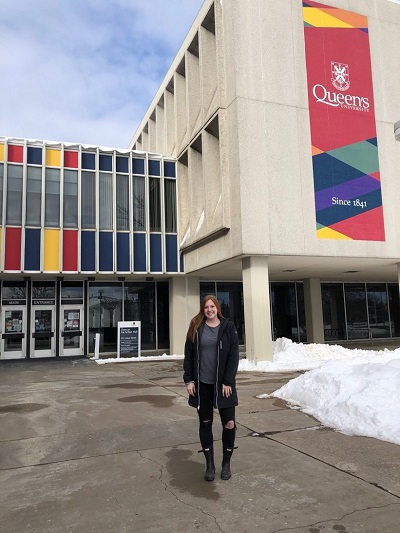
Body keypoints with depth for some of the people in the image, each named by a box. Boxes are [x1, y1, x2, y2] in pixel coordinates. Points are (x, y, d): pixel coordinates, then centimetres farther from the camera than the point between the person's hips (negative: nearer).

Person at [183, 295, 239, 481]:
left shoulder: (228, 327, -2)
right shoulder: (196, 328, 2)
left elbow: (234, 356, -4)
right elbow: (188, 355, 4)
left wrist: (228, 381, -11)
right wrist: (189, 379, -3)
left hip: (223, 383, -1)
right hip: (202, 383, 1)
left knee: (229, 423, 1)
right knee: (205, 423, 9)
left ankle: (226, 463, 22)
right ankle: (209, 464, 23)